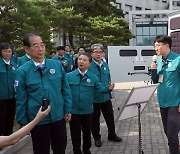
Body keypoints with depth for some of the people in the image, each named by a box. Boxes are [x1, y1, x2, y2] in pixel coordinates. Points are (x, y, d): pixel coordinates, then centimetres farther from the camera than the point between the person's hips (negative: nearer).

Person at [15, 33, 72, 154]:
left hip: (59, 117, 2)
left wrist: (68, 110, 4)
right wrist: (23, 122, -1)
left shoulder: (57, 65, -3)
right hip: (37, 120, -2)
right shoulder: (22, 71, -10)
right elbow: (21, 100, -4)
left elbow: (65, 90, 5)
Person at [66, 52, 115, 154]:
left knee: (87, 132, 18)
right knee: (75, 134, 10)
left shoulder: (93, 77, 0)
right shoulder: (69, 76, -5)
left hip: (88, 111, 2)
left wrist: (109, 88, -25)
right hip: (74, 111, -1)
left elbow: (100, 88, -7)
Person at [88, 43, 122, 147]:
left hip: (106, 97, 5)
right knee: (95, 119, 12)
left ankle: (112, 135, 35)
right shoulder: (89, 66, -17)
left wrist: (110, 90, 12)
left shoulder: (105, 65, 2)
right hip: (94, 98, -5)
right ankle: (97, 138, 29)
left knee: (110, 117, 17)